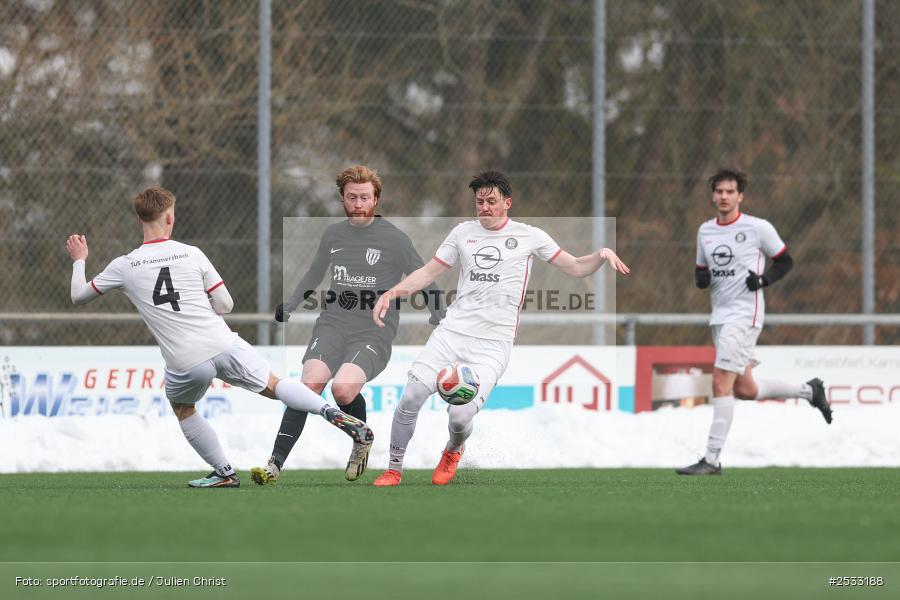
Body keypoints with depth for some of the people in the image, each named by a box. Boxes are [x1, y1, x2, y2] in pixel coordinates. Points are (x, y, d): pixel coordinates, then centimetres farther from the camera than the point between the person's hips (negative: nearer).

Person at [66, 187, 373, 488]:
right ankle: (332, 413, -1)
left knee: (183, 408, 28)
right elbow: (225, 305, 5)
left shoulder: (123, 267, 1)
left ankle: (225, 473, 25)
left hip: (185, 363, -1)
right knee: (273, 385, 18)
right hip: (224, 345, 1)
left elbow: (79, 295, 16)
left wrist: (79, 261, 35)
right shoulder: (191, 254, 3)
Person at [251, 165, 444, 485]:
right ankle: (275, 464, -25)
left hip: (373, 334, -3)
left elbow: (426, 283, 7)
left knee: (343, 389, -29)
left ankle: (362, 440, 4)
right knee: (309, 385, -22)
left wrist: (441, 326, 4)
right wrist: (288, 306, 30)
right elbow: (314, 274, 31)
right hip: (332, 326, 3)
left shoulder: (394, 239, -1)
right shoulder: (332, 235, 11)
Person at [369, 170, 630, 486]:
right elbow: (429, 271, 16)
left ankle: (454, 450, 20)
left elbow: (576, 267, 10)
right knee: (410, 399, -11)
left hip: (492, 344, -3)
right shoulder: (464, 232, 13)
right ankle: (394, 469, 8)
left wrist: (602, 255, -10)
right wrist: (392, 293, 2)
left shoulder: (528, 236, 5)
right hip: (451, 331, 3)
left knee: (461, 416, -16)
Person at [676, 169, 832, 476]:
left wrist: (764, 280, -15)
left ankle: (712, 460, -13)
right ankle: (809, 390, 32)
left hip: (744, 313, -7)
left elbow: (785, 261, 2)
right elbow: (701, 270, 21)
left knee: (721, 383, -15)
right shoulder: (705, 231, 11)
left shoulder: (758, 228, -6)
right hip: (720, 315, 7)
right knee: (744, 388, 11)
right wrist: (701, 278, -2)